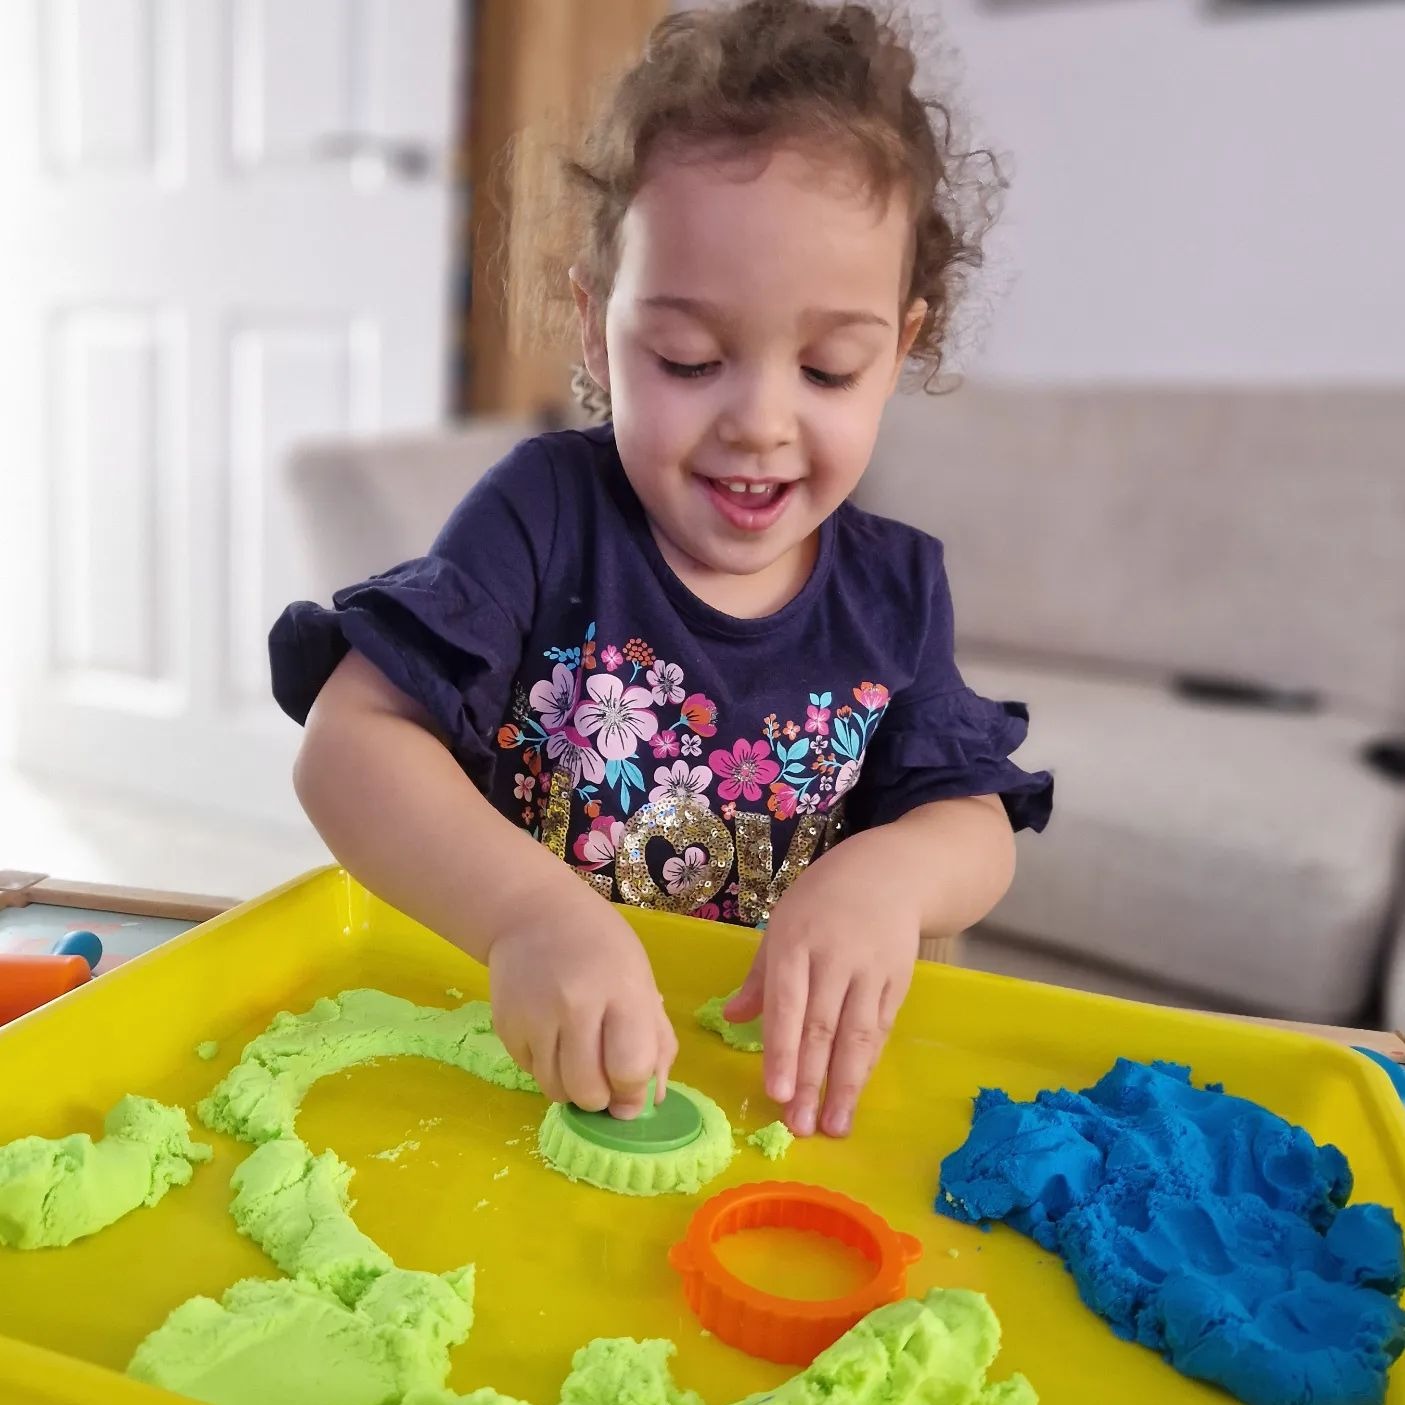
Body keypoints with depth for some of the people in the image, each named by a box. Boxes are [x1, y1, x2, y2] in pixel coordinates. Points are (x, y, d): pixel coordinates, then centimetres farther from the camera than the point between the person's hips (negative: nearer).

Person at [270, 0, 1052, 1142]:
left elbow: (976, 824, 1)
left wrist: (891, 872, -23)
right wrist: (528, 908, -35)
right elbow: (350, 739, -18)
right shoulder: (548, 514, -11)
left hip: (771, 1057, 4)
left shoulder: (895, 587, 0)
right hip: (518, 1041, -3)